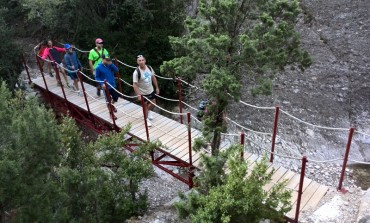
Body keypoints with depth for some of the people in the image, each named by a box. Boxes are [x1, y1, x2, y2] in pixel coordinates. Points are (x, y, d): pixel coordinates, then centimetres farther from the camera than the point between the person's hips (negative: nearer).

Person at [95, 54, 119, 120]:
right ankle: (111, 113, 24)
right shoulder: (99, 67, -13)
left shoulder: (110, 65, -1)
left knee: (116, 98, 16)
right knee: (108, 100, 7)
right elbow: (96, 77, -8)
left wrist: (111, 64, -20)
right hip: (106, 87, -4)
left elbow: (116, 70, -10)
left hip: (113, 85, 4)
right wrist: (101, 83, -21)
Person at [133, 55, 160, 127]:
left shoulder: (149, 68, -8)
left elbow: (153, 78, 6)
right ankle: (146, 119, 33)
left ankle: (149, 111, 51)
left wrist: (157, 87, 8)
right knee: (145, 106, 12)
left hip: (151, 90, 5)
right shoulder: (136, 72, -24)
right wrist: (138, 95, -24)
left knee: (153, 104, 19)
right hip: (143, 93, -5)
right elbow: (135, 85, -21)